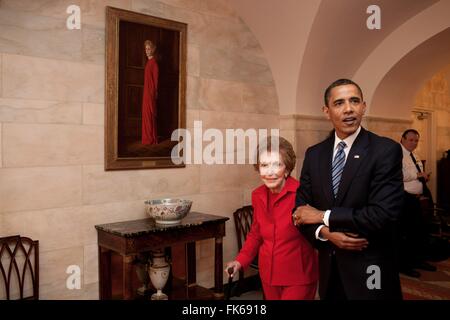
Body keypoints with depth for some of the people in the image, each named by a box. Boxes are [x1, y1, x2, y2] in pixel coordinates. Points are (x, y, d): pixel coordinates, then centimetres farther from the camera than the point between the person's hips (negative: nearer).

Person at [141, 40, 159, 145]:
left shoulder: (154, 62, -11)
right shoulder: (148, 61, 17)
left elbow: (156, 78, -14)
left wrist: (155, 91, -14)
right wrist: (146, 91, 14)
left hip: (151, 91, -10)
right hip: (146, 91, 10)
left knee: (150, 114, -7)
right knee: (146, 114, 11)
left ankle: (152, 139, -2)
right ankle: (148, 138, 17)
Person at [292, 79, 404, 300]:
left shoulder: (386, 150, -12)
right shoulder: (314, 154, 3)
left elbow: (383, 214, -21)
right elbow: (300, 211, 2)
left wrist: (324, 217, -15)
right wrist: (325, 233, -16)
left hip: (369, 271, -4)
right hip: (329, 269, 4)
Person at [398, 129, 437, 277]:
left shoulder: (414, 156, 17)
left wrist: (424, 176, 4)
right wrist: (417, 174, -21)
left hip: (415, 198, 10)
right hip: (405, 198, -9)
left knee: (420, 230, 17)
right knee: (405, 232, -4)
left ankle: (419, 260, 33)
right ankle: (404, 265, 8)